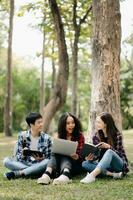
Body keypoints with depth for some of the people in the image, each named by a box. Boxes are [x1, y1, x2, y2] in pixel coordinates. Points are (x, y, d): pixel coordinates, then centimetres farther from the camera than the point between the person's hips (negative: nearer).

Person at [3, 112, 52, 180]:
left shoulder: (46, 138, 0)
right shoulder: (22, 136, 0)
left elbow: (49, 158, 0)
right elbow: (18, 157, 1)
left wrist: (41, 159, -20)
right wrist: (22, 155, -22)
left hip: (39, 166, 0)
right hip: (24, 164, 0)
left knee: (47, 162, -34)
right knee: (6, 160, -22)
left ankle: (16, 173, -30)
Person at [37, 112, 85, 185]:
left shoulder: (79, 136, 0)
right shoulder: (60, 136, 9)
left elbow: (81, 154, -5)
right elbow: (55, 151, 6)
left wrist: (76, 156, -29)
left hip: (75, 164, -2)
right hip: (60, 163, 3)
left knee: (64, 157, -33)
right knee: (55, 154, -27)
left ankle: (66, 175, -67)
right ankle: (47, 174, -57)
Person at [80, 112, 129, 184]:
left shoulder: (117, 135, -11)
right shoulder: (96, 136, 1)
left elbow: (118, 154, -12)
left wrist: (109, 147, -31)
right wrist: (91, 158, -22)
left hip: (118, 164, -5)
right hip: (104, 164, 5)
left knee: (109, 152, -36)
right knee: (85, 163, -20)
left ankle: (92, 175, -54)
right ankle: (113, 174, -33)